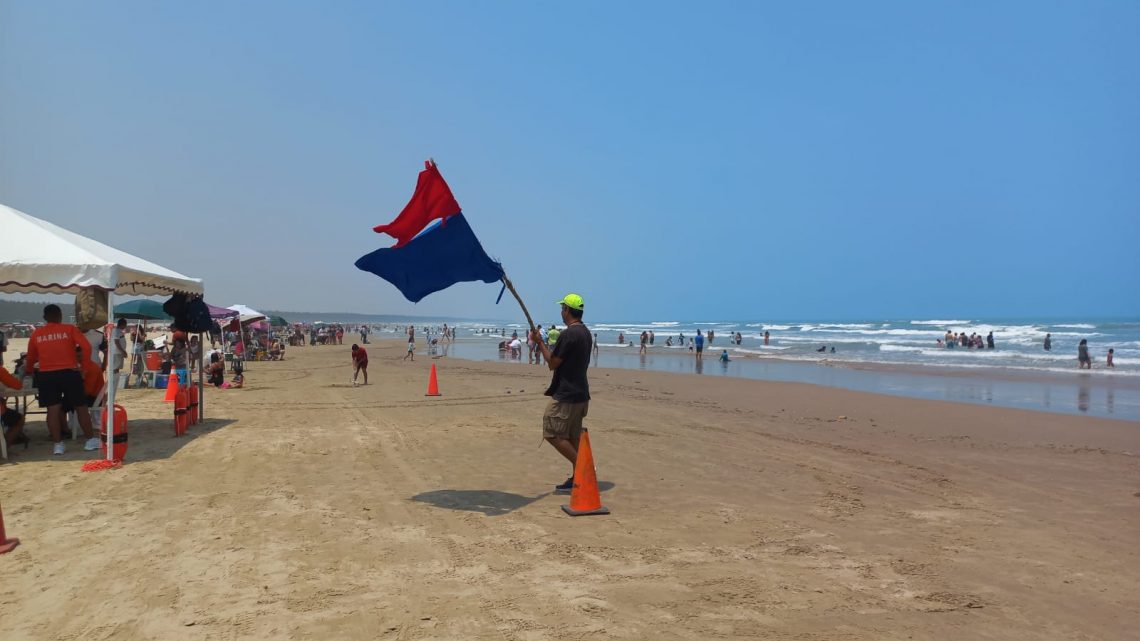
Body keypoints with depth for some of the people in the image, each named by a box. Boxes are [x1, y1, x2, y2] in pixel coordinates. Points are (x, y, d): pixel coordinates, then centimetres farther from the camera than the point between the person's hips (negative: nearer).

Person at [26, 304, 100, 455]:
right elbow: (86, 347, -11)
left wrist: (29, 371, 38)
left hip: (46, 375, 2)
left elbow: (31, 358, 20)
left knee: (53, 410, 4)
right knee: (81, 407, 7)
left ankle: (58, 444, 4)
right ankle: (91, 440, 12)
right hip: (69, 373, -2)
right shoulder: (70, 329, 1)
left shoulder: (36, 334, 9)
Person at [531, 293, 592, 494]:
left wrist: (540, 343, -3)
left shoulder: (569, 334, -18)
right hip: (580, 394, 10)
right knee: (572, 437, 13)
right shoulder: (586, 333, 13)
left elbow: (552, 363, -13)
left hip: (565, 395, -10)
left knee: (553, 433, -4)